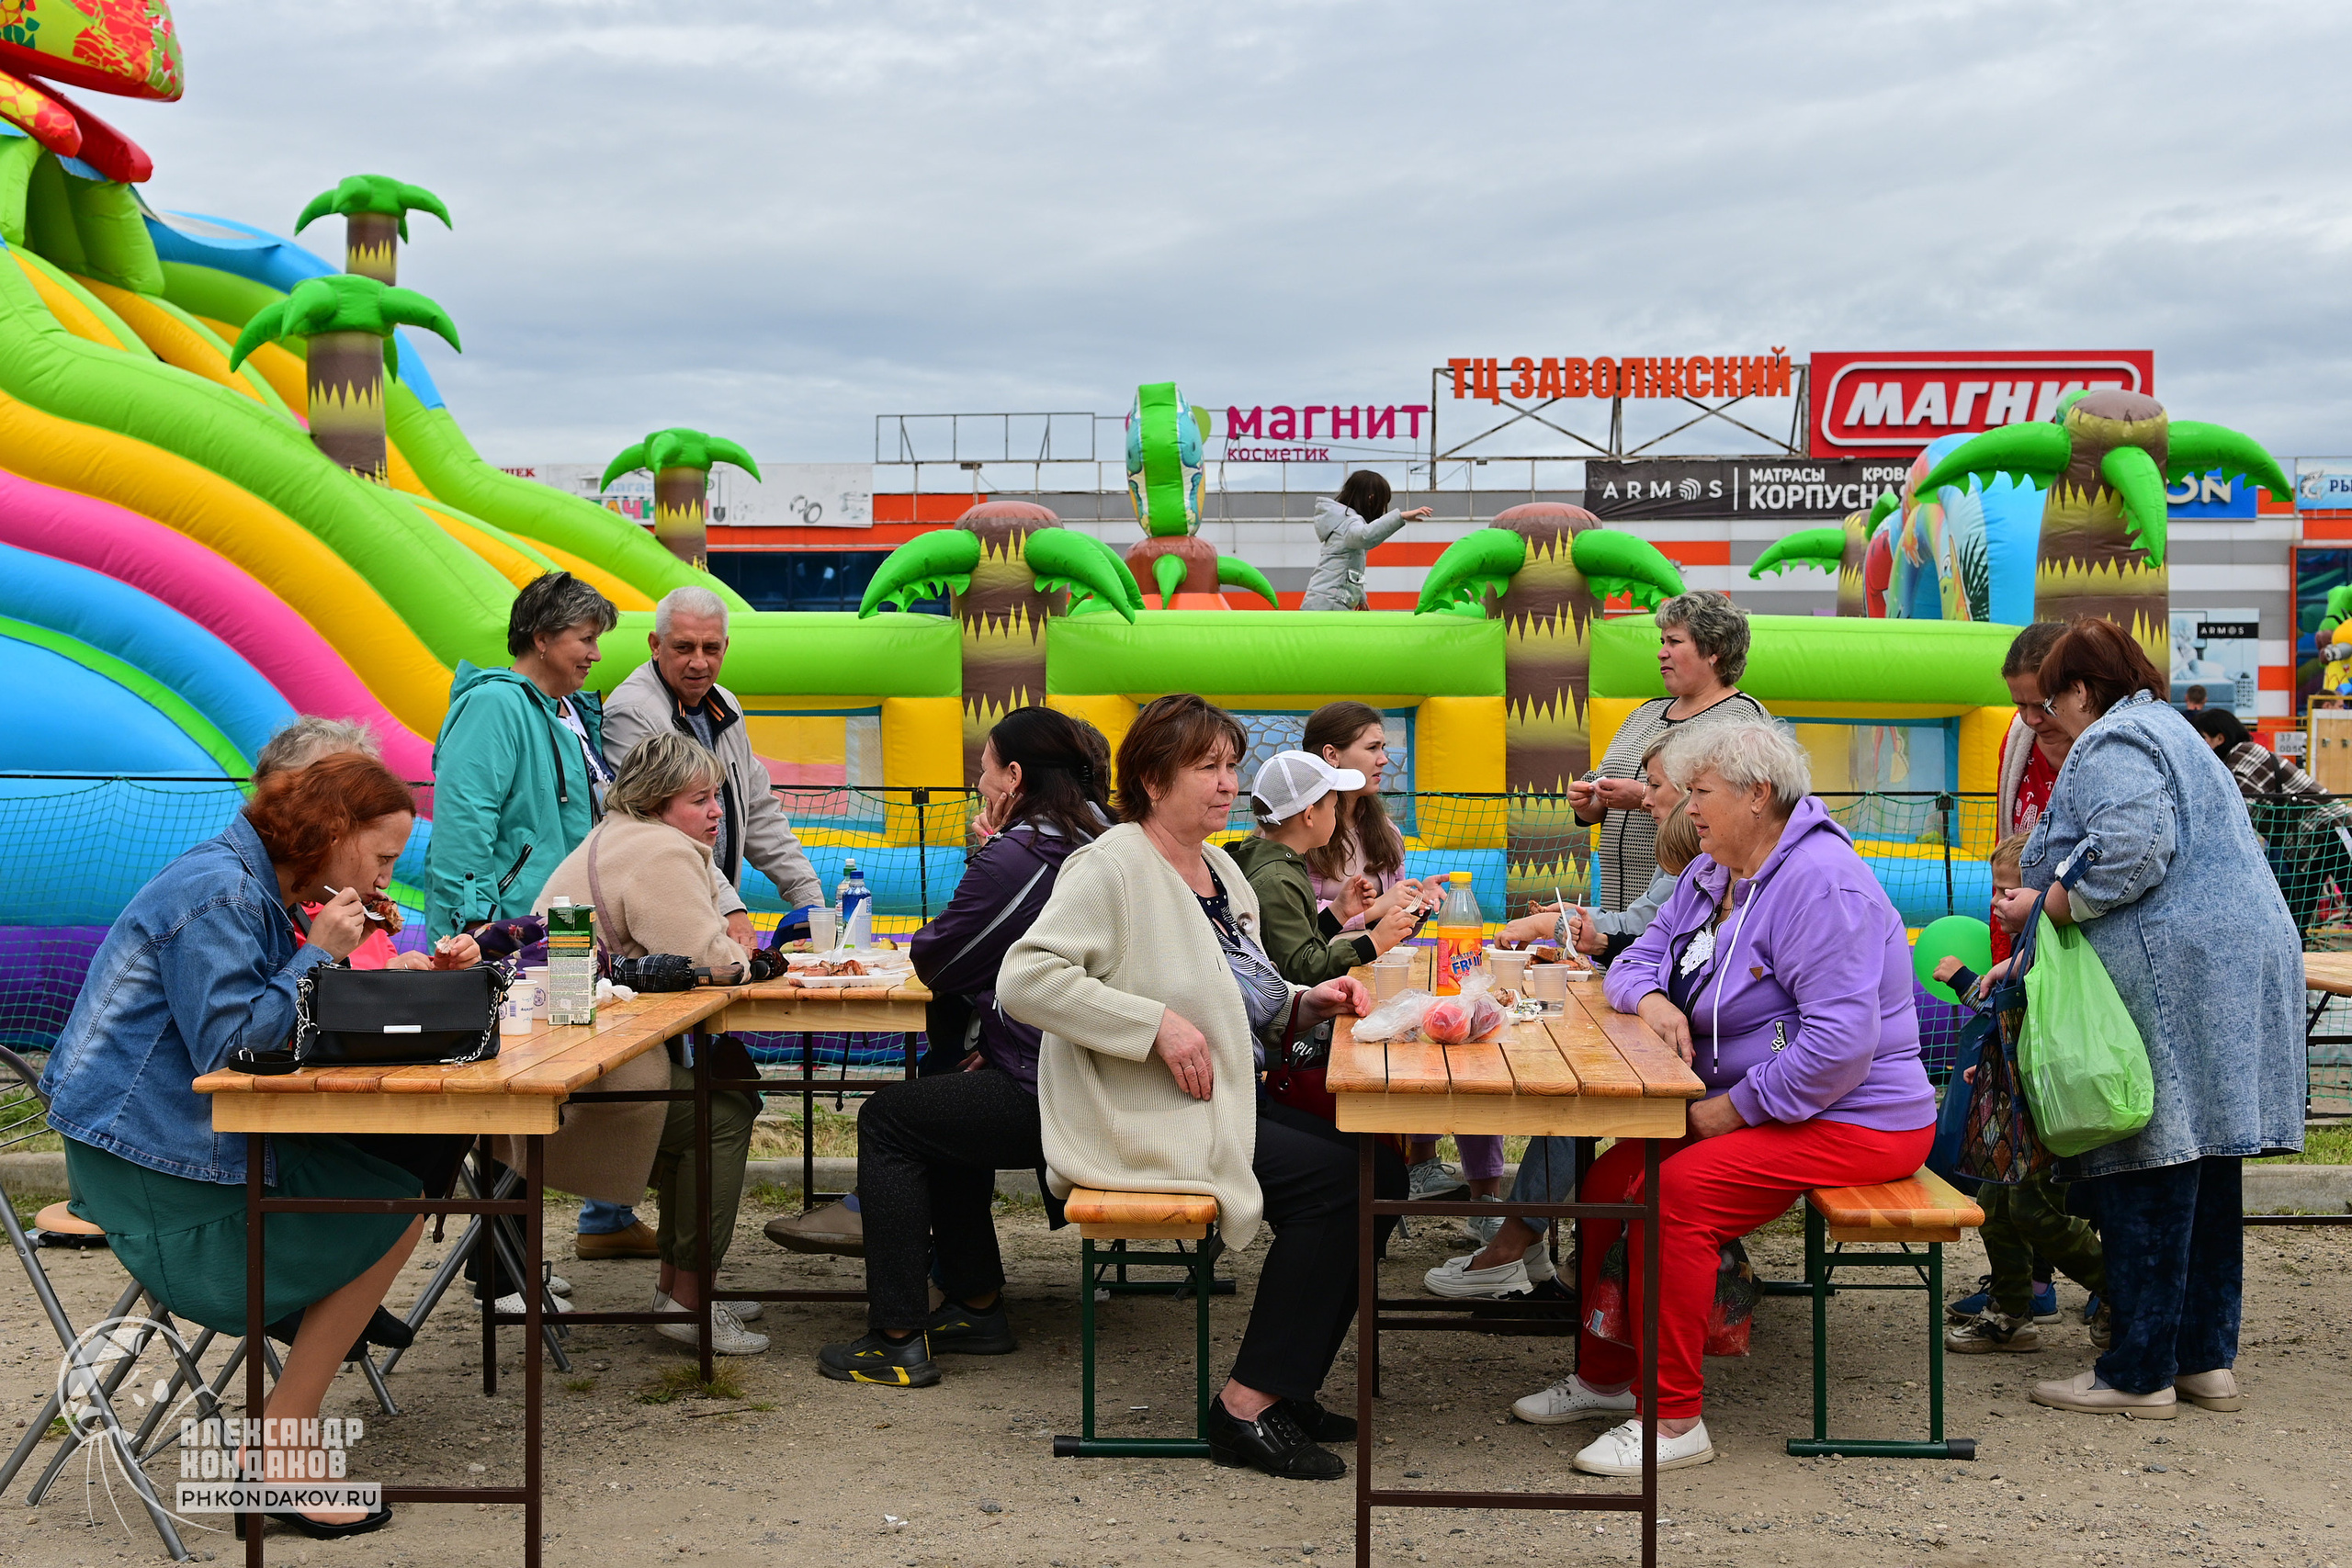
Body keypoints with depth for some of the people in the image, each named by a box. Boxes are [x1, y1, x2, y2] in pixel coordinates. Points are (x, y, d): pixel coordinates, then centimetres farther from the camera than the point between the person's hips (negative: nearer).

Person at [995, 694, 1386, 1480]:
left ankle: (1282, 1390, 4)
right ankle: (1248, 1407, -11)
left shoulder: (1220, 870, 15)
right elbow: (1024, 980, -24)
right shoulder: (1112, 867, -13)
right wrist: (1158, 1023, -26)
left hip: (1230, 1103, 9)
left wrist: (1305, 1002, 4)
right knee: (1333, 1176, -20)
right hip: (1140, 1121, -9)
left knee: (1378, 1169, -5)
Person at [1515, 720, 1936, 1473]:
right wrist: (1651, 999, -7)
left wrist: (1732, 1110, -22)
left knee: (1674, 1193, -27)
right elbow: (1638, 959, 19)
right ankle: (1602, 1375, 12)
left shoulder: (1820, 886, -21)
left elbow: (1842, 1041, -28)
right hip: (1743, 1106, 9)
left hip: (1854, 1121, -9)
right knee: (1607, 1180, -5)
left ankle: (1675, 1419, -18)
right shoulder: (1712, 875, 11)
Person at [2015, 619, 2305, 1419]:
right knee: (2203, 1172, 14)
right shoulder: (2176, 735, 26)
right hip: (2240, 965, 11)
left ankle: (2139, 1374, 0)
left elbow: (2134, 848, -24)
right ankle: (2206, 1359, 20)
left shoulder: (2109, 746, -7)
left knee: (2145, 1173, -5)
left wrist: (2049, 906, -13)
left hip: (2169, 982, -10)